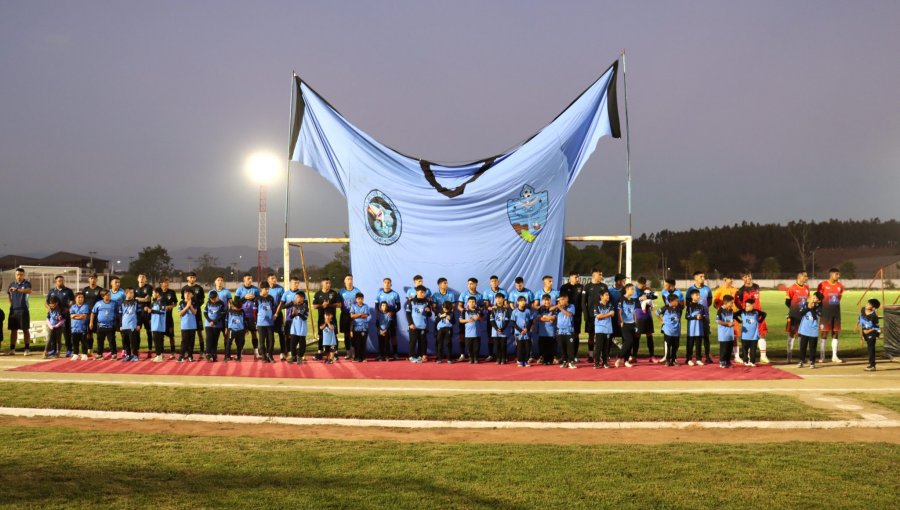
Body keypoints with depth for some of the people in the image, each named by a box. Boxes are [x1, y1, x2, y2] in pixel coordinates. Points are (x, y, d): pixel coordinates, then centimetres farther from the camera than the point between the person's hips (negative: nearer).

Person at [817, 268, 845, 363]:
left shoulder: (840, 286, 6)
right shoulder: (823, 285, -8)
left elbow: (839, 298, 17)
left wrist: (834, 308, 13)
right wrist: (820, 311, -4)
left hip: (836, 312, 5)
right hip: (825, 312, -5)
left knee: (835, 334, 6)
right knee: (824, 334, -2)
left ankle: (834, 356, 11)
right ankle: (822, 356, 4)